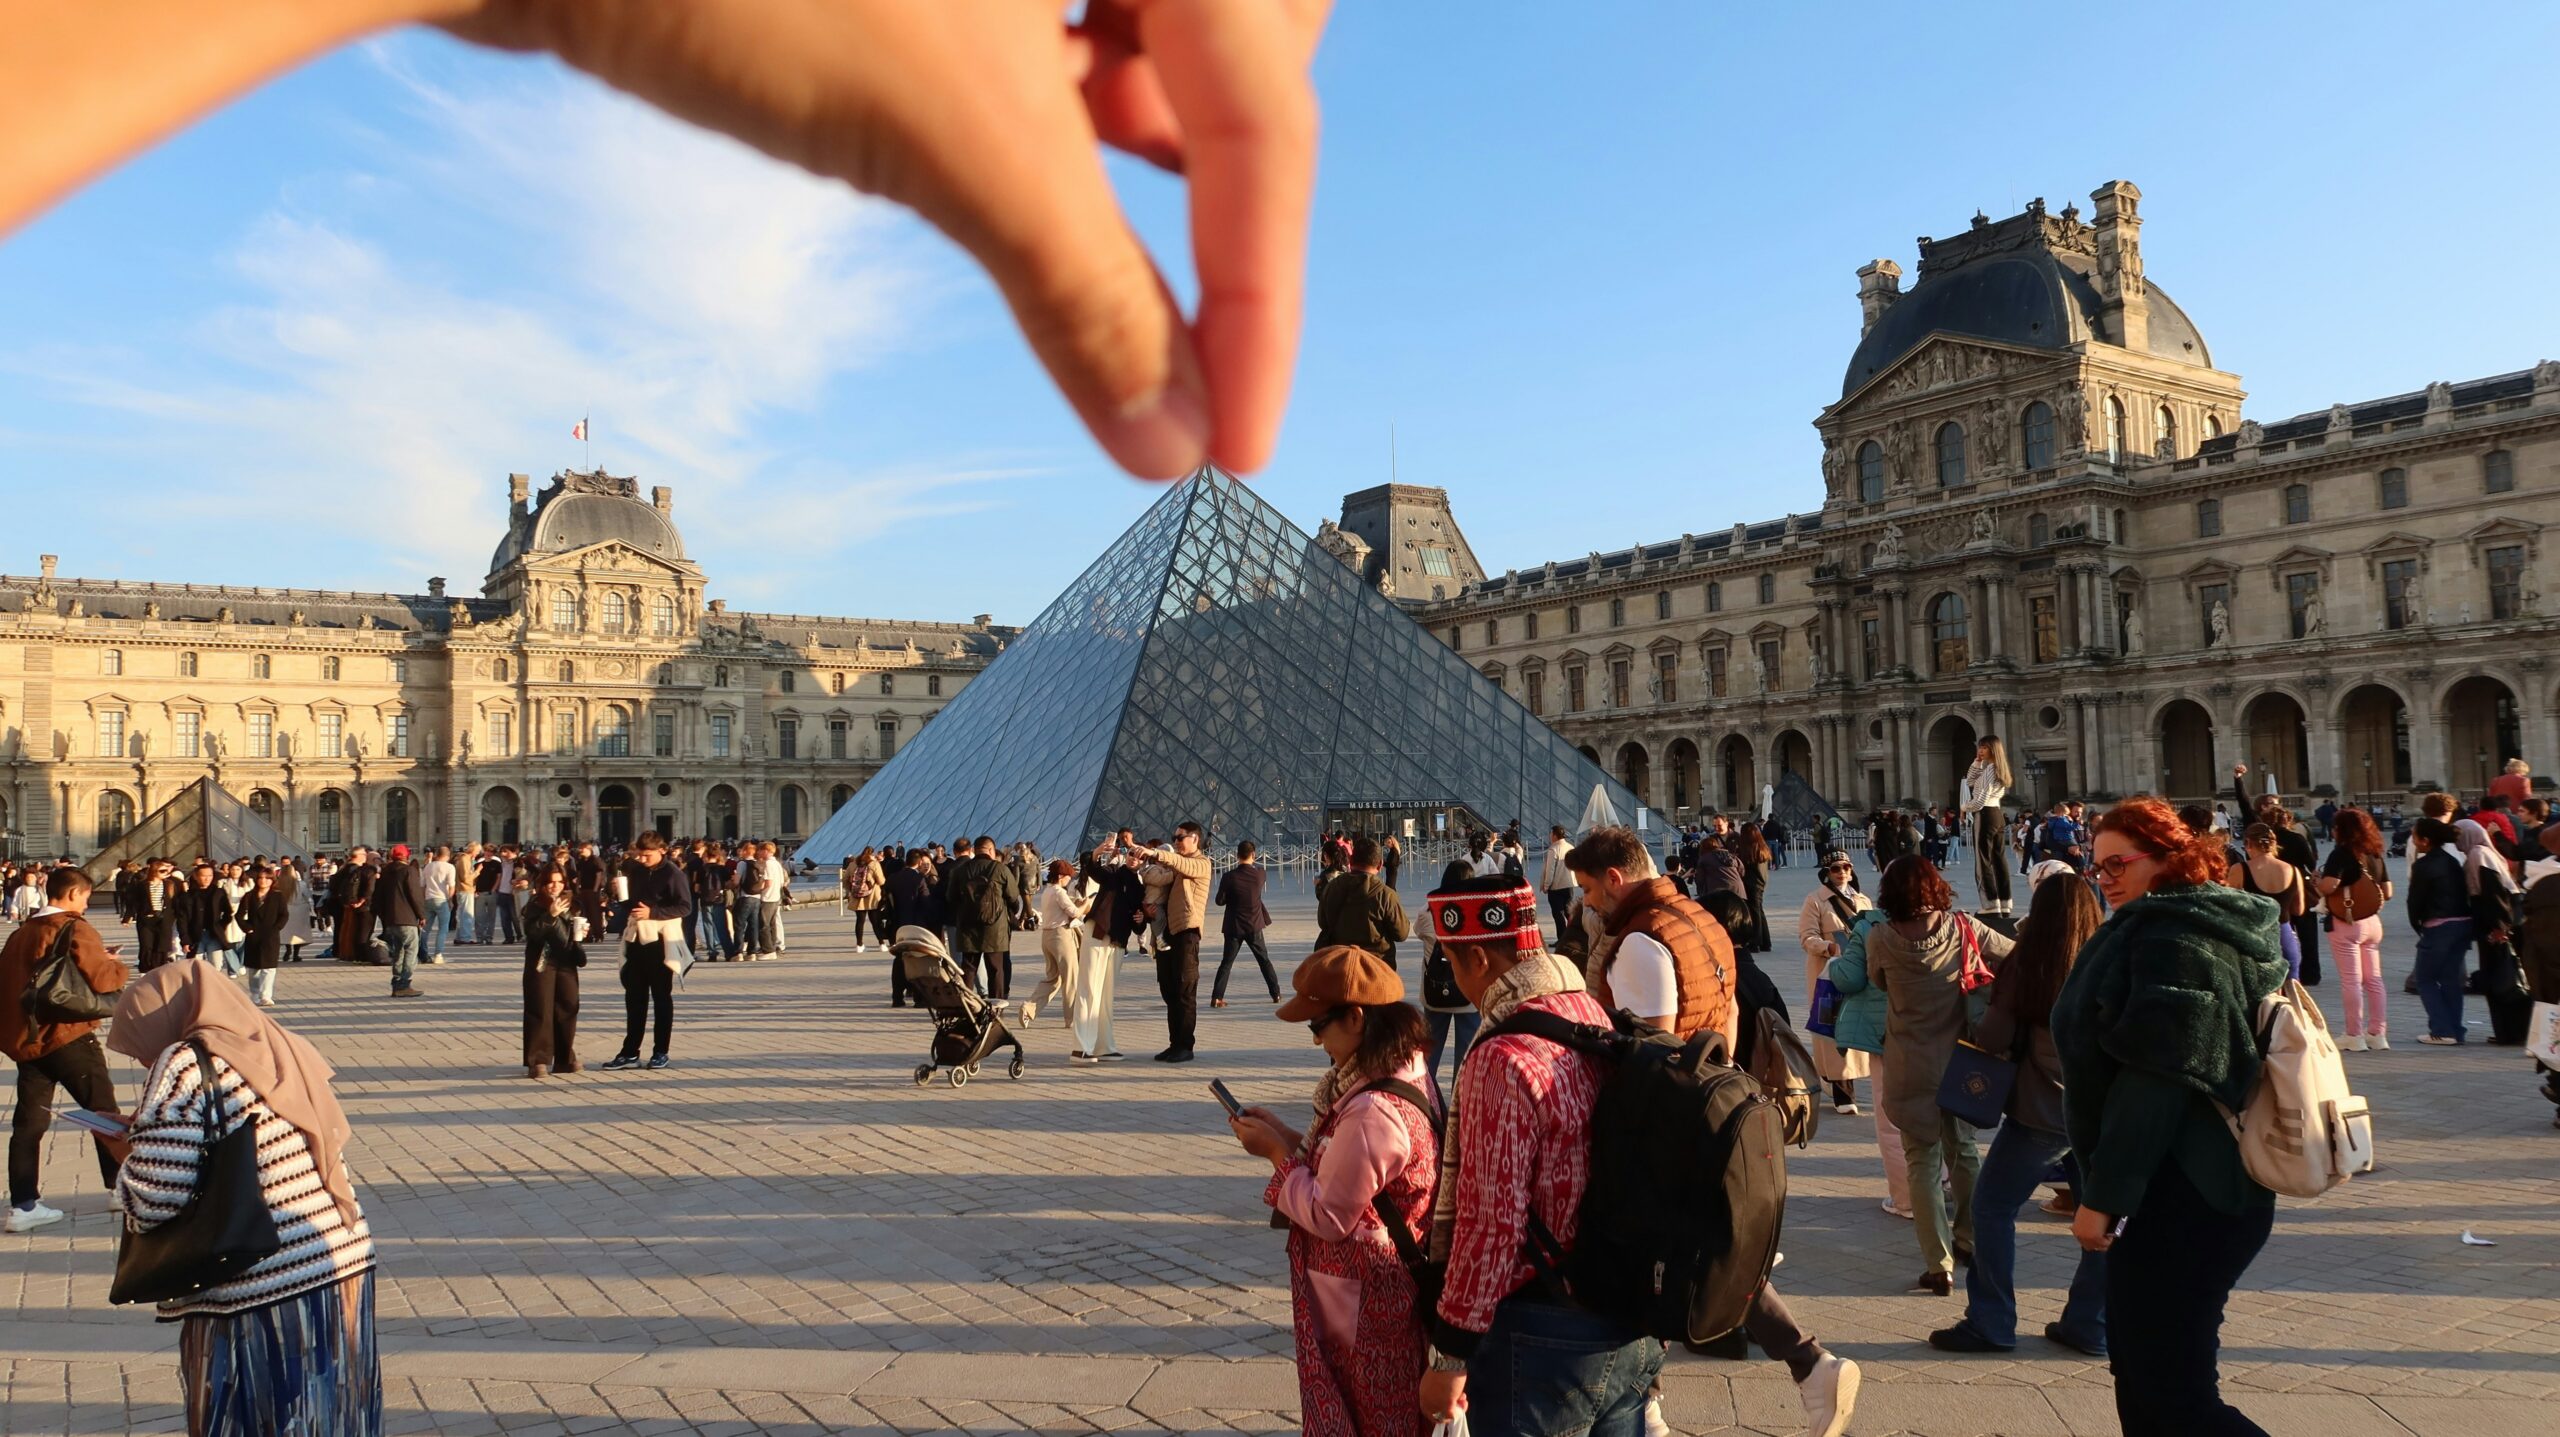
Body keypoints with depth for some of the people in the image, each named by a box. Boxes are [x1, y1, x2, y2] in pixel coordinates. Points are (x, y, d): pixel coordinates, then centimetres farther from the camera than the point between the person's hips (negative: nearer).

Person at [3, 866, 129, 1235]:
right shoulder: (75, 929, -12)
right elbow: (103, 980, -18)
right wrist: (117, 965, 1)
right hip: (69, 1038, -6)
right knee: (103, 1111, 7)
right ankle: (121, 1187, 13)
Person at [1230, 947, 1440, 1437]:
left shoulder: (1371, 1112, -30)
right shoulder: (1407, 1073, 1)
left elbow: (1328, 1216, -22)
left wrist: (1277, 1152, -12)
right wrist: (1288, 1136, 3)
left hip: (1360, 1301, -9)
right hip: (1385, 1287, 9)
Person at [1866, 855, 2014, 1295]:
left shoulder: (1881, 941, -13)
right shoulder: (1963, 929, -8)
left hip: (1910, 1069, -3)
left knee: (1923, 1161, 6)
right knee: (1963, 1150, 21)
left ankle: (1939, 1265, 5)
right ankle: (1971, 1242, 35)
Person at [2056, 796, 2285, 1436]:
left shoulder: (2173, 939, -17)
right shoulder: (2201, 926, 16)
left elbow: (2156, 1082, -24)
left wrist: (2103, 1195, -21)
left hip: (2186, 1199, -11)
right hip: (2207, 1185, 11)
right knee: (2140, 1367, 17)